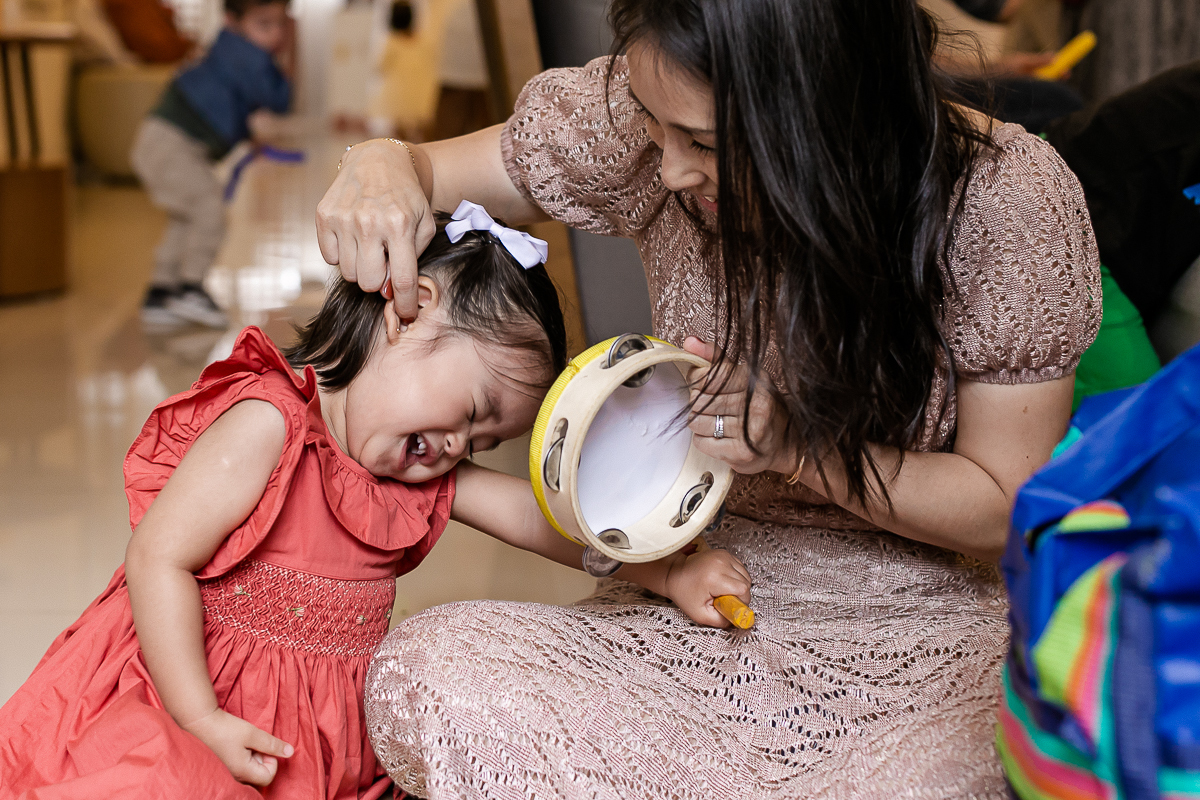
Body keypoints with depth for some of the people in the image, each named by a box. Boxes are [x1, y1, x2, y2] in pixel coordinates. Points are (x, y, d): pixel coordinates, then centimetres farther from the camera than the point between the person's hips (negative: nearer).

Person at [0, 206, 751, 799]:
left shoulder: (429, 478, 5)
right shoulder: (267, 426, -19)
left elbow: (543, 517, 6)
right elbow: (159, 560, -21)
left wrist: (667, 570, -5)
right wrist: (202, 722, -23)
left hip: (326, 734, 8)